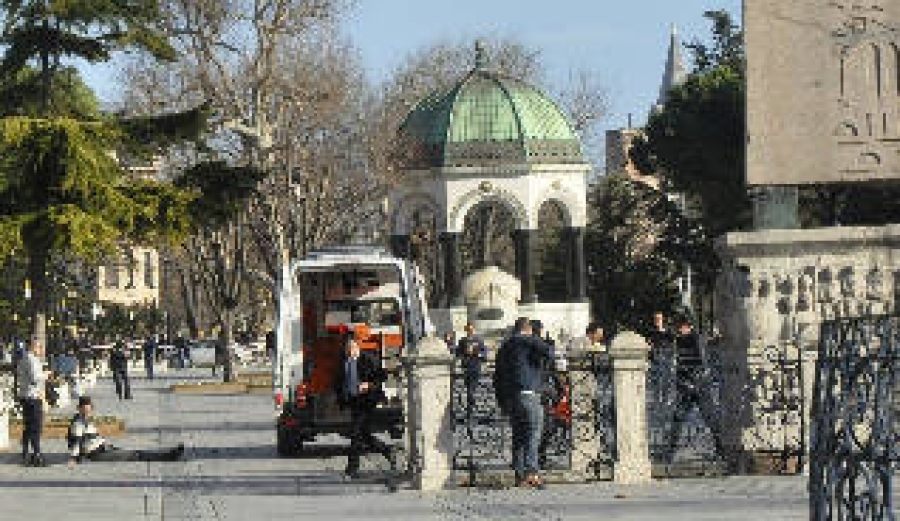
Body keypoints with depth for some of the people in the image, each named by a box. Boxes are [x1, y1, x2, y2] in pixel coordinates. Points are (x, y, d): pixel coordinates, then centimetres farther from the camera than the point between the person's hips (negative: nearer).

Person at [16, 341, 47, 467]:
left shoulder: (22, 360, 16)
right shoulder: (32, 360, -14)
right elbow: (34, 377, -22)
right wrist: (45, 375, -3)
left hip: (24, 396, 10)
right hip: (33, 396, -10)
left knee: (27, 428, 13)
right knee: (36, 427, -9)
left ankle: (25, 456, 16)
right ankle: (37, 455, -11)